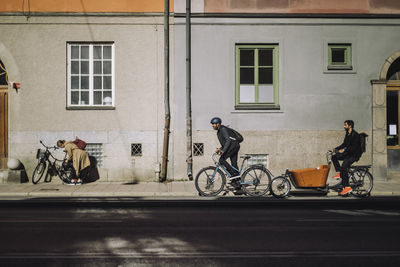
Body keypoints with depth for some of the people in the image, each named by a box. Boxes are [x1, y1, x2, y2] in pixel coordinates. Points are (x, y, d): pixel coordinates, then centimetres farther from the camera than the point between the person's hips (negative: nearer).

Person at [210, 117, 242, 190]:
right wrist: (220, 149, 9)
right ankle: (238, 184, 8)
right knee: (234, 164, 7)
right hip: (232, 147, 10)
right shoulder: (219, 132, 21)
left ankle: (234, 174, -14)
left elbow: (228, 140, -21)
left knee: (221, 159, -16)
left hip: (234, 145, -10)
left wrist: (223, 150, -26)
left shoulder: (223, 129, -11)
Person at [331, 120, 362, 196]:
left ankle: (347, 187, -20)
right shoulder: (347, 134, 12)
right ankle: (339, 173, 3)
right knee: (334, 157, -3)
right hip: (348, 153, 9)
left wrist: (344, 150, -31)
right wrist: (335, 149, 6)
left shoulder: (355, 135, -17)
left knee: (343, 167, -24)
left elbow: (354, 147, -24)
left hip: (355, 155, -9)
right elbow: (344, 144, 16)